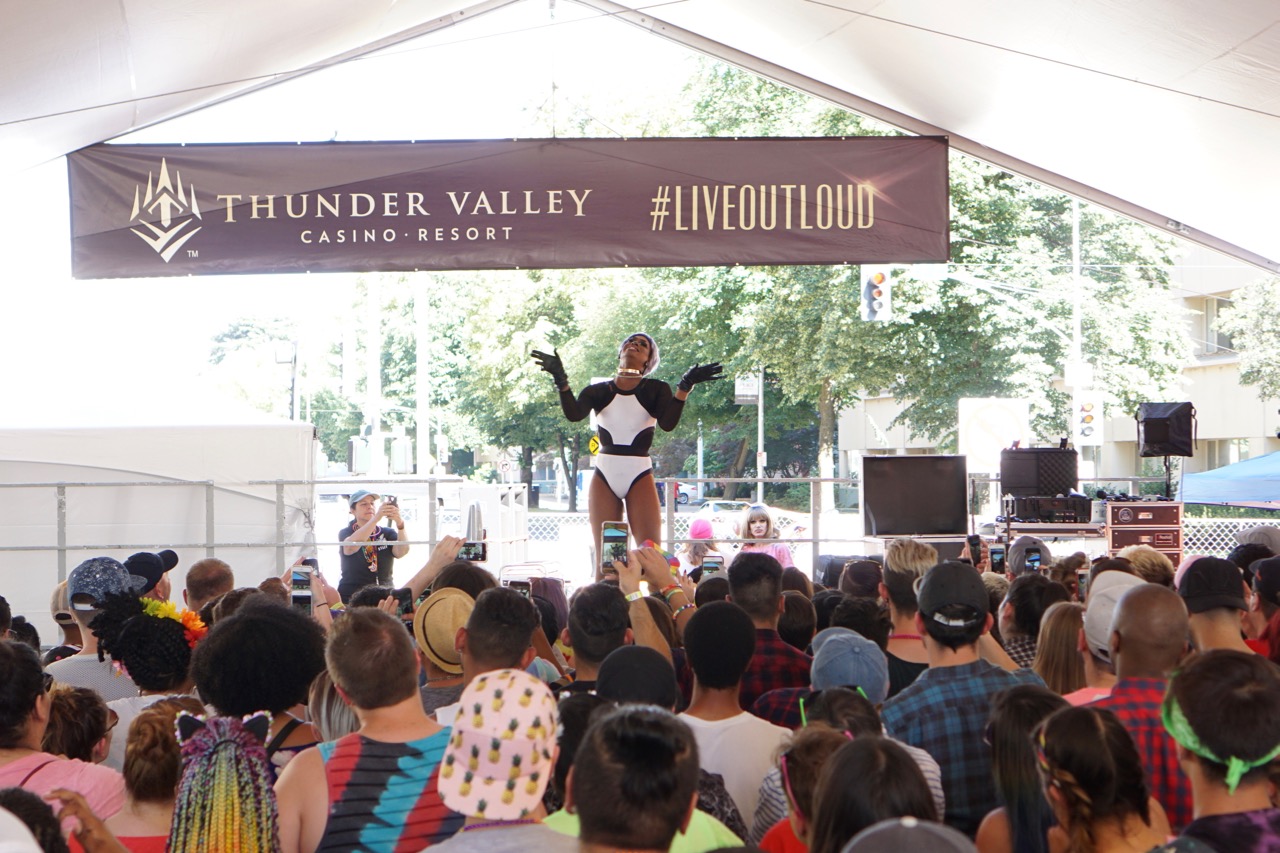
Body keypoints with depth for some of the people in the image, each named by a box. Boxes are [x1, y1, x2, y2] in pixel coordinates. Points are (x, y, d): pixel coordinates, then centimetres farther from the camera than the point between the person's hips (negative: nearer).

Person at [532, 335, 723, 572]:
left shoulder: (655, 390, 4)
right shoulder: (599, 391, 7)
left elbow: (668, 423, -15)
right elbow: (574, 414, -12)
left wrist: (685, 387, -23)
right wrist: (561, 379, -21)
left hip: (640, 477, -2)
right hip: (604, 477, 2)